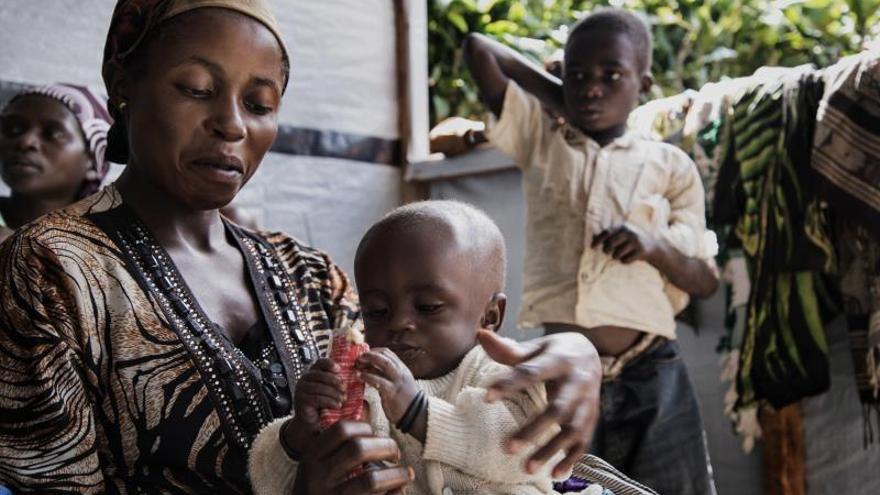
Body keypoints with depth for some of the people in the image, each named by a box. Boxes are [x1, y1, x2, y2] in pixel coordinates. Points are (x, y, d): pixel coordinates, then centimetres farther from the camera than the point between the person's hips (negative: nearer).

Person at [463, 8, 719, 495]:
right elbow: (478, 48, 9)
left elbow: (705, 281, 7)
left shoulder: (670, 166, 8)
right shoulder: (539, 141, 10)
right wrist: (559, 96, 14)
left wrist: (655, 247, -13)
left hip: (650, 379, 0)